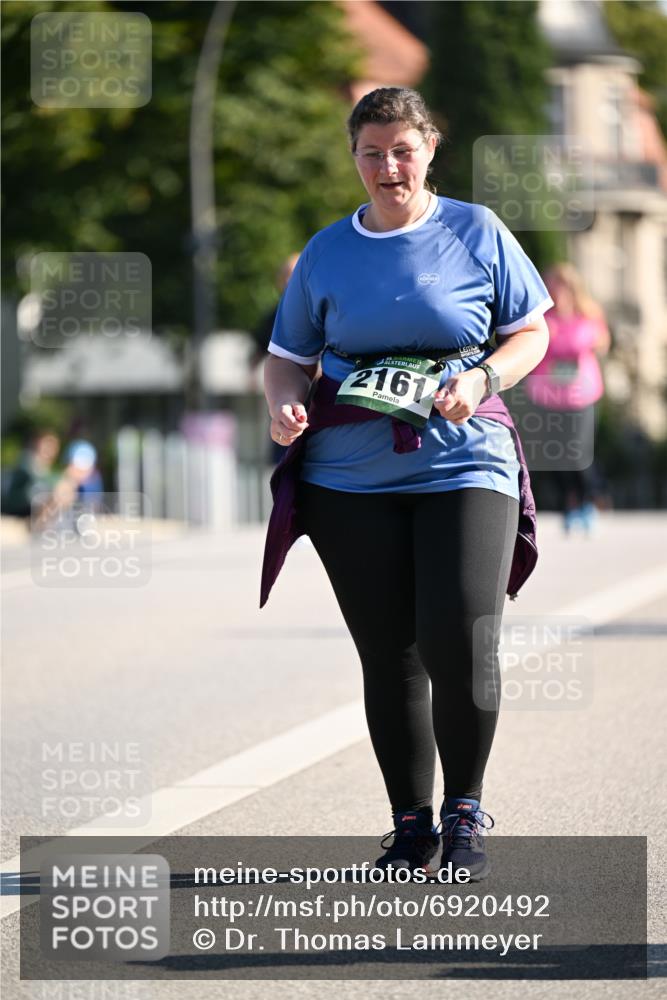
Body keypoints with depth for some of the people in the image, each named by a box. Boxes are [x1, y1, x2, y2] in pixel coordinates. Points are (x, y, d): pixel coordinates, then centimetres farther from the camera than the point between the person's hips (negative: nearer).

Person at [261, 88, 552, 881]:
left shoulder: (477, 232, 5)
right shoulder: (326, 252, 9)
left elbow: (532, 333, 10)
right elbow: (286, 359, 14)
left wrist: (481, 380, -10)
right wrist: (284, 406, -9)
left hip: (462, 465, -2)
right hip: (351, 479, 2)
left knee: (459, 643, -15)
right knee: (387, 656, 3)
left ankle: (465, 808, 8)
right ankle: (411, 825, 17)